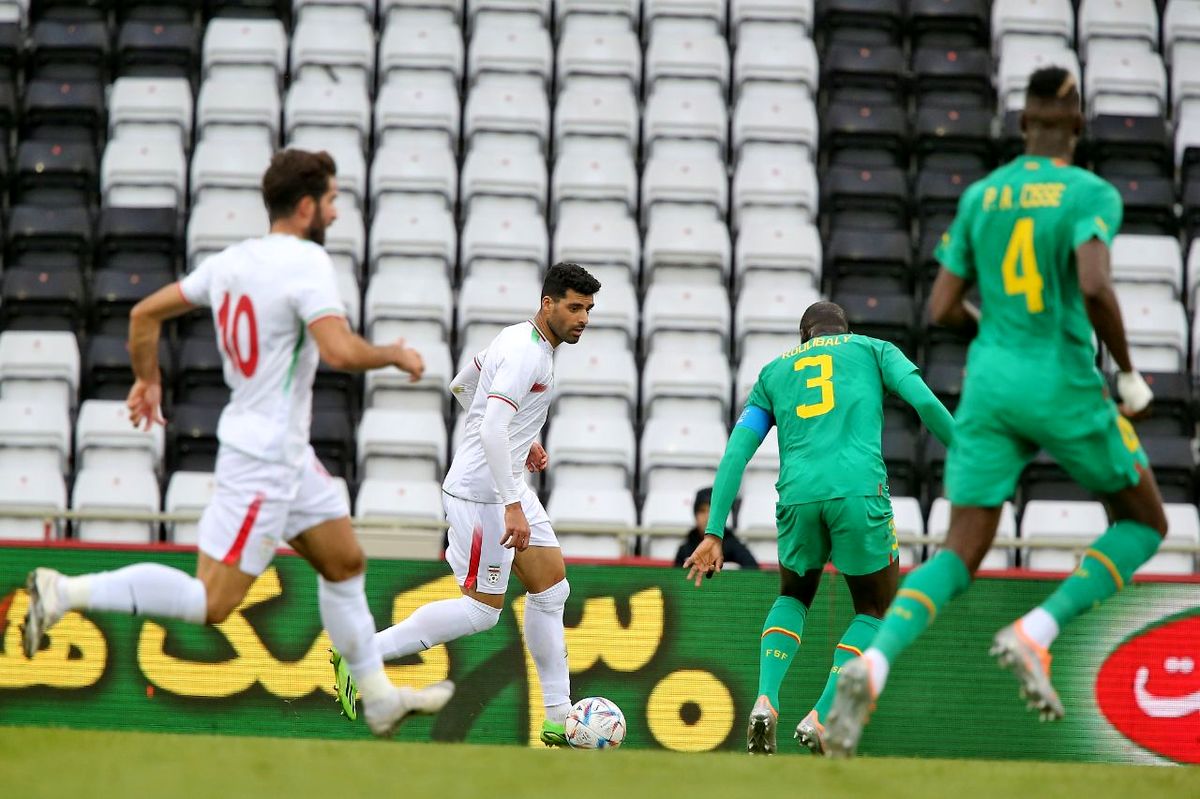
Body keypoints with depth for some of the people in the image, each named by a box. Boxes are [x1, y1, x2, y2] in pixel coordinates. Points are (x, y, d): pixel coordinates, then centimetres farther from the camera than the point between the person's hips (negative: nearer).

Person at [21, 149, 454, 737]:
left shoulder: (231, 261, 7)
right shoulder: (307, 262, -17)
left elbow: (145, 314, 12)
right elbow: (340, 351, -30)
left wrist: (148, 380, 27)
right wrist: (396, 356, -11)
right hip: (264, 460, -10)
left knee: (345, 565, 19)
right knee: (210, 603, -11)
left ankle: (379, 697, 26)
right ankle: (65, 593, -13)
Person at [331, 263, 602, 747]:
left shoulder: (518, 339, 12)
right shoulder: (526, 354, -20)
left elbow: (461, 387, 26)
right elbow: (491, 429, -30)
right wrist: (513, 506, -31)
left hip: (507, 484, 11)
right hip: (482, 491, -11)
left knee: (552, 588, 8)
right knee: (482, 609, -7)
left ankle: (559, 720, 11)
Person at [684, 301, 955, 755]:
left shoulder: (774, 372, 27)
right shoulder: (873, 349, 21)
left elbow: (735, 454, 17)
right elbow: (925, 403, 3)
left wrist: (714, 534, 15)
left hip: (797, 497, 3)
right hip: (860, 492, -3)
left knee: (793, 597, 28)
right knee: (875, 610, 18)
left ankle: (765, 701, 4)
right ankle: (820, 720, 1)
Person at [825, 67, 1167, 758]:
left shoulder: (980, 197, 9)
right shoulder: (1092, 195, -7)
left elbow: (942, 309, 8)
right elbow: (1095, 286, -24)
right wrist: (1128, 372, -10)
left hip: (989, 385, 4)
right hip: (1065, 389, -4)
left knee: (958, 557, 3)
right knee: (1145, 525, 17)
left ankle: (874, 664, -26)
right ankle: (1036, 633, -6)